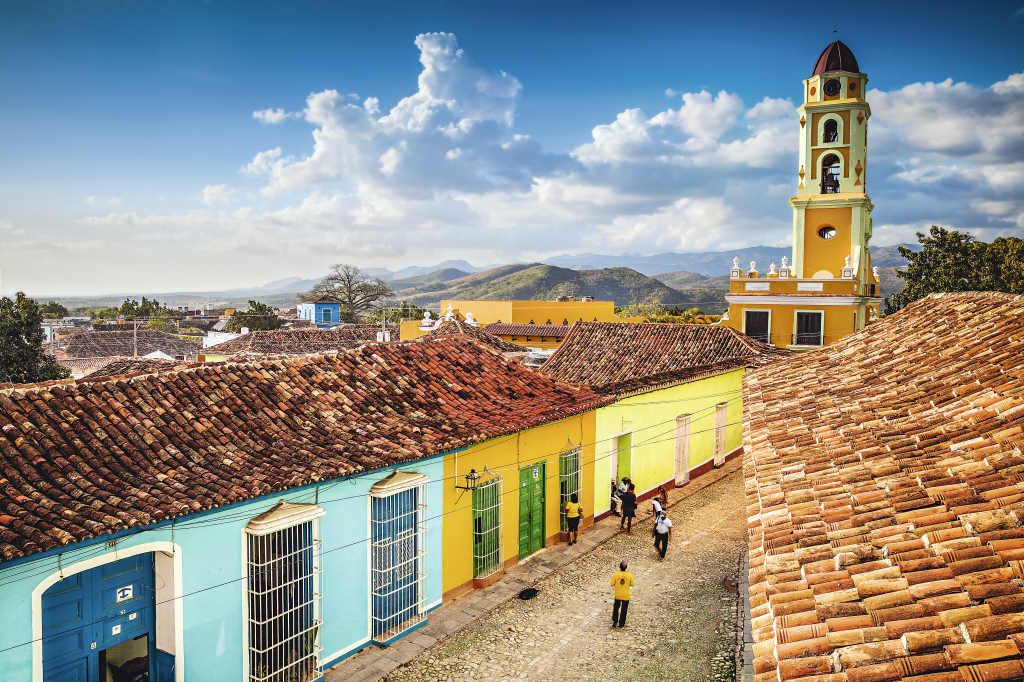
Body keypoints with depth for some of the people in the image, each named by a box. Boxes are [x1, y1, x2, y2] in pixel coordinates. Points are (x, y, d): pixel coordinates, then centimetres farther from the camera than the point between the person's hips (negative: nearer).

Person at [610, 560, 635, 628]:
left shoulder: (616, 575, -16)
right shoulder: (629, 575, -14)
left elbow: (612, 584, -8)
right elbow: (632, 584, -2)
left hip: (617, 595, 0)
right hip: (626, 596, 0)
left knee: (616, 608, 20)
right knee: (624, 610, 14)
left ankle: (614, 622, 20)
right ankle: (621, 624, 21)